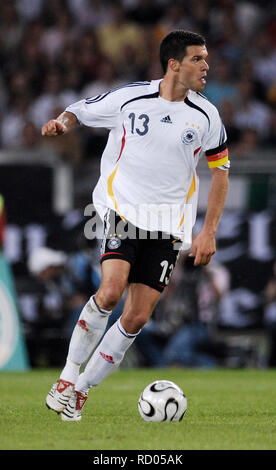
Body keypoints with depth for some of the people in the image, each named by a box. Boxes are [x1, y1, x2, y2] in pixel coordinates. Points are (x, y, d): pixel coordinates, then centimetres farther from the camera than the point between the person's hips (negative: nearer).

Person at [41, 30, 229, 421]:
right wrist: (61, 123, -14)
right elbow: (79, 112, 11)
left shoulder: (206, 116, 1)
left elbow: (220, 169, 11)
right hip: (122, 209, -3)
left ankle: (82, 390, 11)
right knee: (110, 291, -24)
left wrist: (208, 232, 5)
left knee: (138, 317, -4)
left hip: (168, 225, 3)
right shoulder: (128, 98, -5)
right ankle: (67, 378, -7)